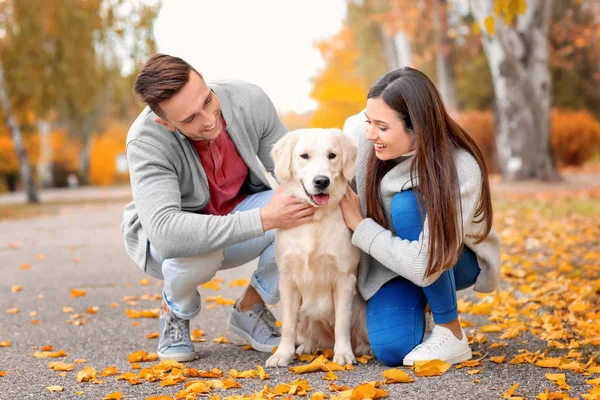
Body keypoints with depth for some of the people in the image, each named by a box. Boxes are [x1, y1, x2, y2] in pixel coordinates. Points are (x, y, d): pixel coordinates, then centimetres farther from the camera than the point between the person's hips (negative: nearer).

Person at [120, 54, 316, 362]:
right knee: (194, 242, -40)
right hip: (165, 241, -3)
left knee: (309, 214, -24)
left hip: (239, 214, 4)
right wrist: (263, 219, -50)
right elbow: (165, 231, -46)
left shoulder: (250, 101, -22)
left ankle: (249, 311, 1)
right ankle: (175, 314, -1)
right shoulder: (146, 141, -33)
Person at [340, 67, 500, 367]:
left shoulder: (461, 171, -35)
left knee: (408, 205, -35)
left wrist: (359, 224, -28)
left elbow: (424, 266, -38)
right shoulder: (361, 132, -22)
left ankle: (452, 336, -20)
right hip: (394, 257, 3)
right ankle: (418, 302, 18)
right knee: (390, 349, -22)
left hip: (456, 259, -3)